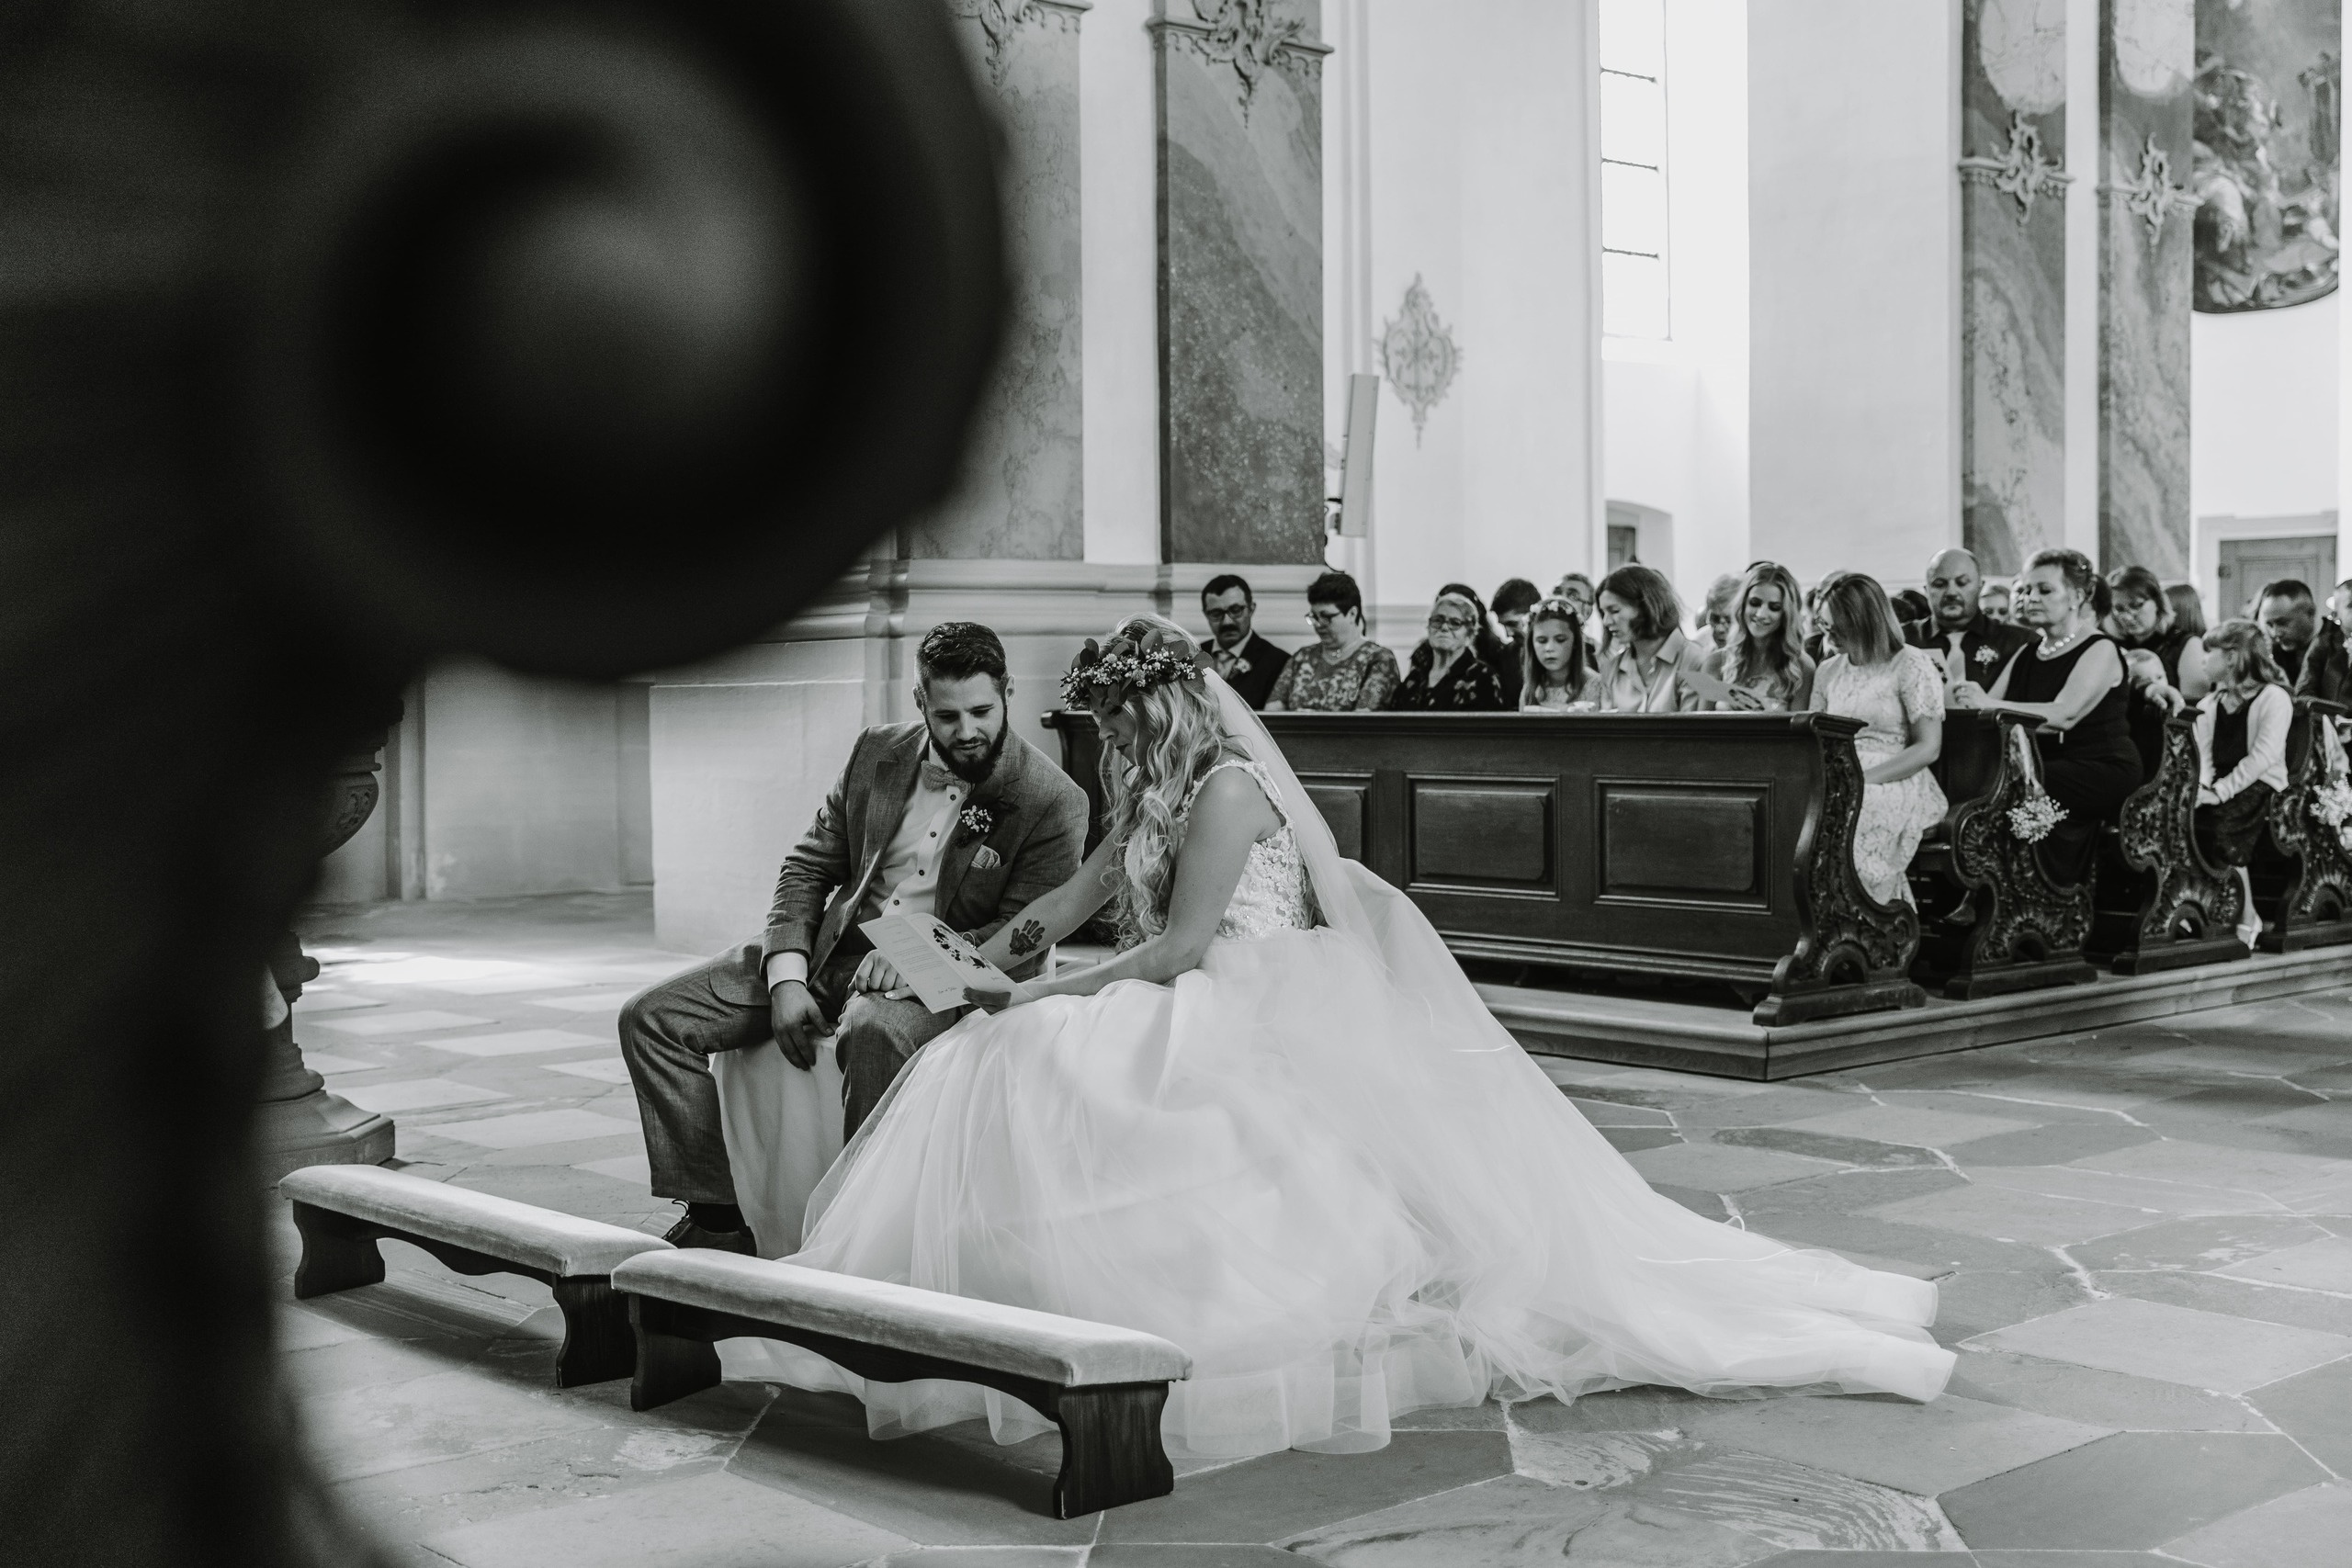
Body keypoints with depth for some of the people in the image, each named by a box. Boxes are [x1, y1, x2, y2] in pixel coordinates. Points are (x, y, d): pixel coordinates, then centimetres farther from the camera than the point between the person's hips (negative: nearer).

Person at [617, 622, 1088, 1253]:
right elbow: (807, 867, 10)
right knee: (650, 1017, -7)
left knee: (872, 1034, -42)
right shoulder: (877, 753, 7)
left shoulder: (1054, 802, -8)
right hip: (832, 947, 6)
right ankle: (714, 1218, -3)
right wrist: (787, 980, -5)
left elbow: (1022, 939, -9)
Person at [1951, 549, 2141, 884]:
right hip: (2041, 769, 6)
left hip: (2102, 771, -6)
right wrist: (1964, 701, -16)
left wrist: (1991, 704, -30)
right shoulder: (2027, 655, 18)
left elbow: (2065, 715, -20)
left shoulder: (2099, 649, -3)